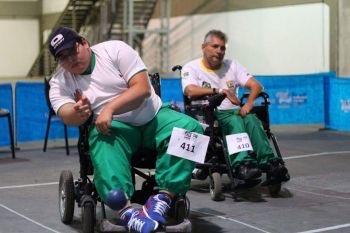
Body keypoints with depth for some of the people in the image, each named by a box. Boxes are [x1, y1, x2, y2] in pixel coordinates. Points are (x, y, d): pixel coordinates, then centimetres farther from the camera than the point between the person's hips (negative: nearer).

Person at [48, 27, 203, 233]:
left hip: (153, 117, 0)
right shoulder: (59, 82, 1)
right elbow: (67, 116, -17)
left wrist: (109, 108, -29)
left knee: (190, 128, -27)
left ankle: (164, 198, -33)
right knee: (103, 141, -36)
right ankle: (126, 210, -48)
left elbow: (143, 88, -15)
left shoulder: (115, 49, -7)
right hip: (114, 126, 0)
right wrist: (77, 113, -42)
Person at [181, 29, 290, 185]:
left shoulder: (232, 66, 21)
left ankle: (269, 163, -45)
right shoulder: (191, 68, 8)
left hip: (233, 111, 4)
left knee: (251, 119, -30)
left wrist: (249, 103, -14)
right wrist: (219, 91, -27)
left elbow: (256, 85, 8)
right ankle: (242, 164, -56)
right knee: (235, 120, -35)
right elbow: (190, 90, -15)